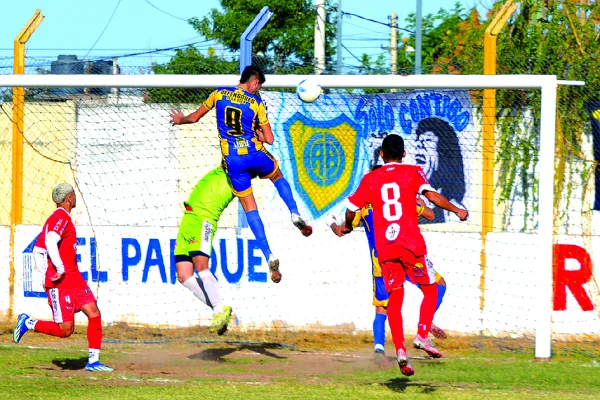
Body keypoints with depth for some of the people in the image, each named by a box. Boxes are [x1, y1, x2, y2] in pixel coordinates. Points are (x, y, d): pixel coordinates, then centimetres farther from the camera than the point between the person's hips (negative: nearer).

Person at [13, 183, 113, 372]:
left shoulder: (61, 218, 18)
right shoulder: (61, 218, -12)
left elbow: (38, 250, 21)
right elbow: (50, 242, -30)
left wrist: (47, 272, 16)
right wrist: (60, 270, -27)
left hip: (74, 278, 10)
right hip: (61, 282, -10)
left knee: (94, 314, 0)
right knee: (65, 330, -7)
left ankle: (93, 361, 3)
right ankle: (28, 323, 12)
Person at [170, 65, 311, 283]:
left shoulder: (219, 94, 3)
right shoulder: (256, 103, -3)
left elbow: (195, 117, 16)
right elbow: (269, 139, -2)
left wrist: (180, 119, 37)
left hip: (232, 160, 1)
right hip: (255, 154, -1)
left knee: (249, 207, 8)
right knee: (278, 176, 32)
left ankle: (269, 256, 0)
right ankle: (295, 214, 11)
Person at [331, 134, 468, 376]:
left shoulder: (370, 179, 11)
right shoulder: (412, 172, 5)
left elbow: (352, 208, 11)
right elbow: (431, 195, -10)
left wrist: (346, 227, 31)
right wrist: (455, 210, 0)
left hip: (384, 247, 2)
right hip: (411, 244, -2)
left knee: (395, 298, 4)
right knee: (430, 289, 12)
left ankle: (400, 349, -10)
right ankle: (422, 335, -6)